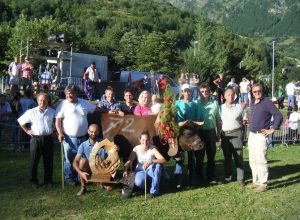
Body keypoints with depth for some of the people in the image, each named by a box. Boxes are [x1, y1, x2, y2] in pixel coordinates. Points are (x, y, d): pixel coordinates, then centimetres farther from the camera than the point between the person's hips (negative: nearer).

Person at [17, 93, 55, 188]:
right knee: (34, 161, 6)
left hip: (48, 138, 1)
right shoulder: (31, 112, -2)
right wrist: (27, 130, 3)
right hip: (35, 139, -1)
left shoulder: (52, 112, 2)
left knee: (48, 161, 7)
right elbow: (20, 121, 8)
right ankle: (34, 181, 19)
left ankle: (48, 180, 21)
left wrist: (53, 129, 6)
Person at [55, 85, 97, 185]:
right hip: (69, 138, -3)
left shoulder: (84, 103, 7)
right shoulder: (63, 105, -4)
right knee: (70, 159, 5)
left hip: (83, 137, 4)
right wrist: (60, 133, -15)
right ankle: (69, 178, 19)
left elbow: (96, 109, 17)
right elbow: (58, 120, -6)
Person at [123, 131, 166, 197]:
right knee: (138, 183, -34)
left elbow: (163, 160, -30)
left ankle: (154, 190, -17)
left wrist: (151, 161, -46)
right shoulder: (136, 149, -13)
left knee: (158, 165, -34)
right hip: (141, 170, 0)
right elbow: (128, 162, -11)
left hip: (151, 170, 0)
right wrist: (125, 170, -32)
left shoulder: (152, 148, -19)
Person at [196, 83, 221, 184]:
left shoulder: (215, 103, 4)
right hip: (199, 132, -1)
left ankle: (211, 177, 19)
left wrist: (218, 133, 7)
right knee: (199, 156, 9)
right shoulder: (196, 103, -2)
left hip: (211, 132, 2)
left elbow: (218, 119, 8)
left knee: (211, 156, 9)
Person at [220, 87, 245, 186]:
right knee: (227, 157, 11)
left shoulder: (239, 107, 3)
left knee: (238, 157, -2)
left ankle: (240, 179, 5)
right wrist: (219, 134, 4)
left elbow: (243, 121, 10)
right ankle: (227, 177, 21)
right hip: (225, 134, 2)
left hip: (236, 134, -2)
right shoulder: (221, 107, 8)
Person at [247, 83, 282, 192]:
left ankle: (263, 184, 1)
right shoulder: (252, 103, 13)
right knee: (252, 160, 12)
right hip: (251, 135, 8)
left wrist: (272, 130, -13)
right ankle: (256, 181, 22)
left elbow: (278, 115, -14)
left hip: (261, 135, -8)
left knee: (261, 160, -7)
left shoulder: (267, 103, -9)